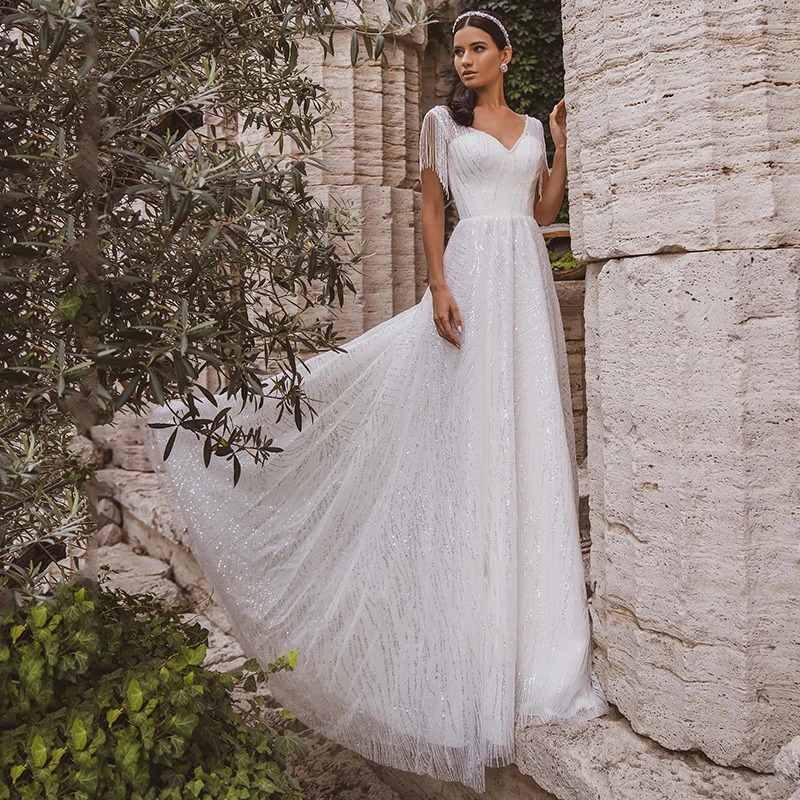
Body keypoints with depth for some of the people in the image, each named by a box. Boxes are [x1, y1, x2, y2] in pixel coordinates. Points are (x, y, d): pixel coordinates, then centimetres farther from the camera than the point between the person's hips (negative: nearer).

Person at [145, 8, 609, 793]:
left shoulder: (531, 128, 19)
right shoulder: (443, 121, 6)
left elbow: (544, 210, 16)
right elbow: (431, 209, 0)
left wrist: (562, 146, 9)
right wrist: (439, 286, -12)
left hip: (528, 277, 5)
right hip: (473, 268, -4)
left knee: (530, 427, 4)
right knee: (468, 427, -5)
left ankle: (532, 619, 15)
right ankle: (476, 619, 6)